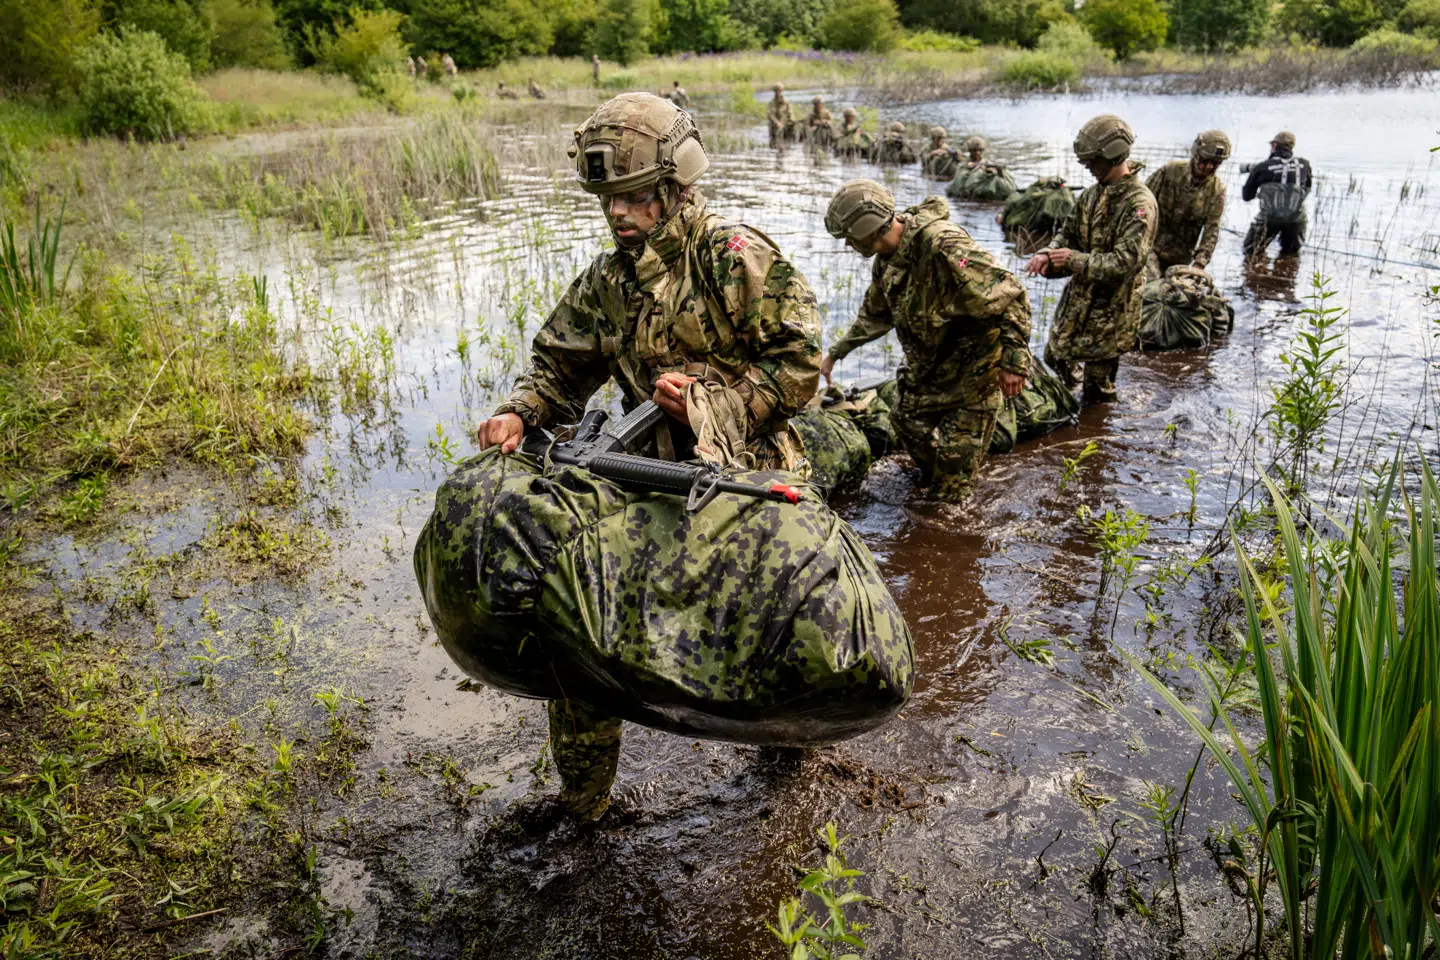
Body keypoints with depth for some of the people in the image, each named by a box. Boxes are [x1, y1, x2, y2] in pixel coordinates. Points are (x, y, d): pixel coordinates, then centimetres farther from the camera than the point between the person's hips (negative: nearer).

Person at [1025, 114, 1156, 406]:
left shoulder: (1140, 203, -21)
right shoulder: (1093, 193, 4)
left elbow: (1124, 263, -28)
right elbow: (1068, 233, 12)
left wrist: (1073, 259, -24)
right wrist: (1048, 254, -10)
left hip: (1110, 308, -8)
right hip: (1077, 298, 8)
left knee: (1098, 393, 4)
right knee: (1055, 356, 21)